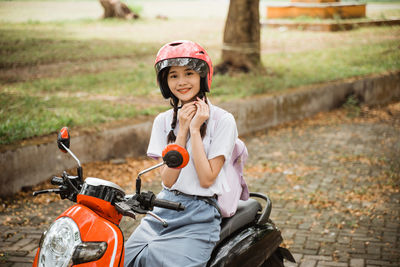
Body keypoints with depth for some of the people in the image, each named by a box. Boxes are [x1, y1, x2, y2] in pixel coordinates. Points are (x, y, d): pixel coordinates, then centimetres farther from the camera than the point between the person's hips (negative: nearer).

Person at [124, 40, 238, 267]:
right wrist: (182, 129, -7)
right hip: (165, 208, 4)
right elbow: (168, 179, -1)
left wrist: (195, 129, -12)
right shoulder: (163, 121, 8)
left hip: (200, 214, -4)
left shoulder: (223, 121, -5)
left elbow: (206, 179, -11)